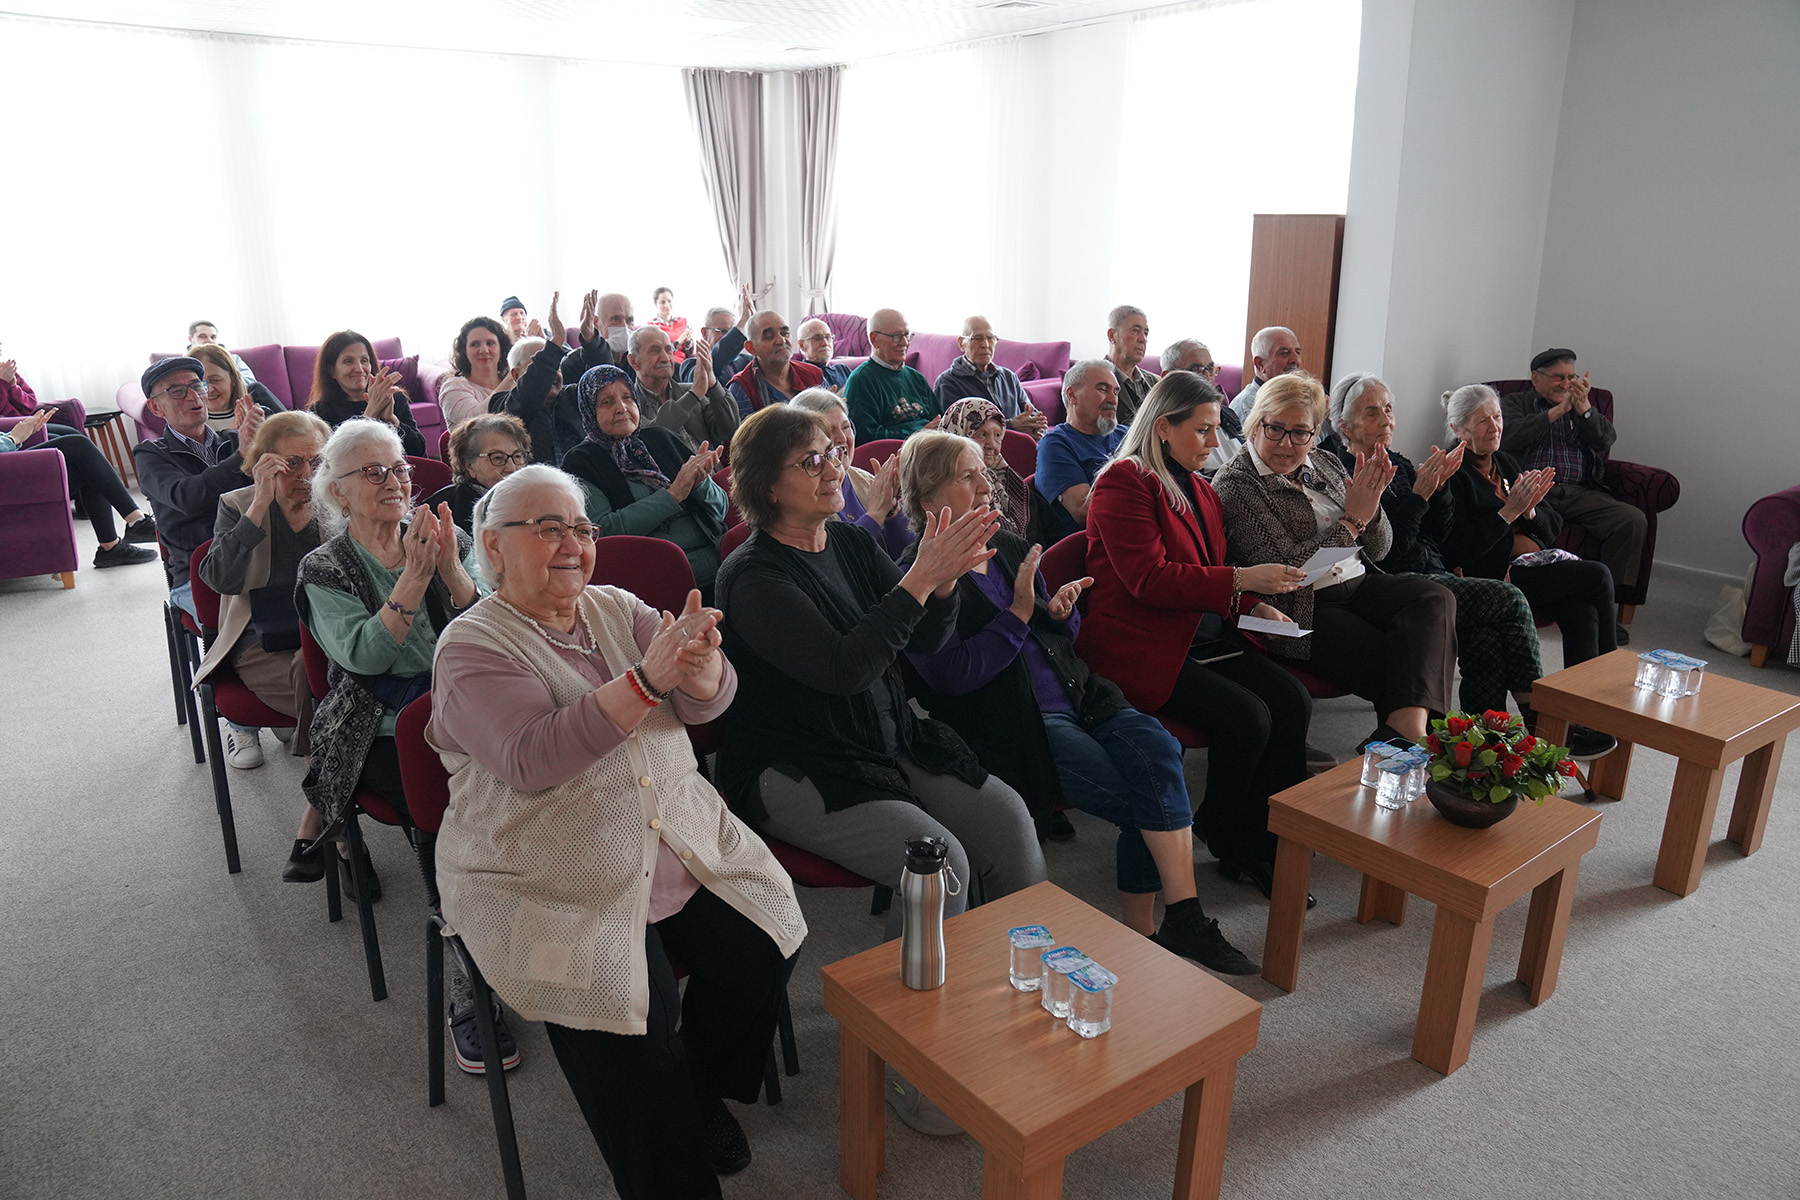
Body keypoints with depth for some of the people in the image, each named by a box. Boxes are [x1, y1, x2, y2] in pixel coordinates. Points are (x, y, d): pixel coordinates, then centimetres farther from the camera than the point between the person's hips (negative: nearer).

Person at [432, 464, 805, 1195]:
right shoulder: (471, 646, -7)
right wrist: (647, 681, -32)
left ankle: (703, 1089, 20)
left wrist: (699, 664, -30)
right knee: (625, 1009, -24)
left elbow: (708, 701, -5)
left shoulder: (618, 610, 7)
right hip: (551, 885, -5)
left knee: (765, 948, -10)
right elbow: (531, 760, -24)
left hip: (684, 845, 5)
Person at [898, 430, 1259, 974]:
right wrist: (1019, 613, -15)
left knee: (1156, 748, -19)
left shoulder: (1009, 548, 17)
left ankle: (1143, 932, -13)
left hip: (1074, 694, 7)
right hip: (1011, 721, -7)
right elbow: (950, 675, -17)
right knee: (1142, 796, -19)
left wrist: (1061, 611, 1)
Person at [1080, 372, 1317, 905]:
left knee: (1292, 701, -13)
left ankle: (1261, 845, -3)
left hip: (1207, 637, 9)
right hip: (1142, 647, -8)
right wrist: (1240, 579, -21)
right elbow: (1149, 579, -19)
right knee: (1246, 716, -23)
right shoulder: (1125, 482, -8)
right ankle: (1225, 838, 2)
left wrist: (1254, 605, 8)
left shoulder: (1199, 489, 20)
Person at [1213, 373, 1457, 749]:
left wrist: (1370, 502, -6)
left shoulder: (1326, 466, 15)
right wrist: (1353, 519, -11)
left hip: (1357, 585, 7)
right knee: (1394, 661, -28)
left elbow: (1378, 550, 16)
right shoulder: (1235, 484, -8)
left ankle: (1406, 730, -36)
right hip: (1301, 612, -7)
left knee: (1435, 598, -22)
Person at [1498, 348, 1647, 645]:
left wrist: (1584, 409, -7)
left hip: (1579, 493, 4)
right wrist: (1558, 410, -5)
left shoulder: (1584, 406, 28)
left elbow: (1606, 441, 11)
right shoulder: (1515, 402, 18)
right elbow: (1508, 437, -4)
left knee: (1633, 519, -22)